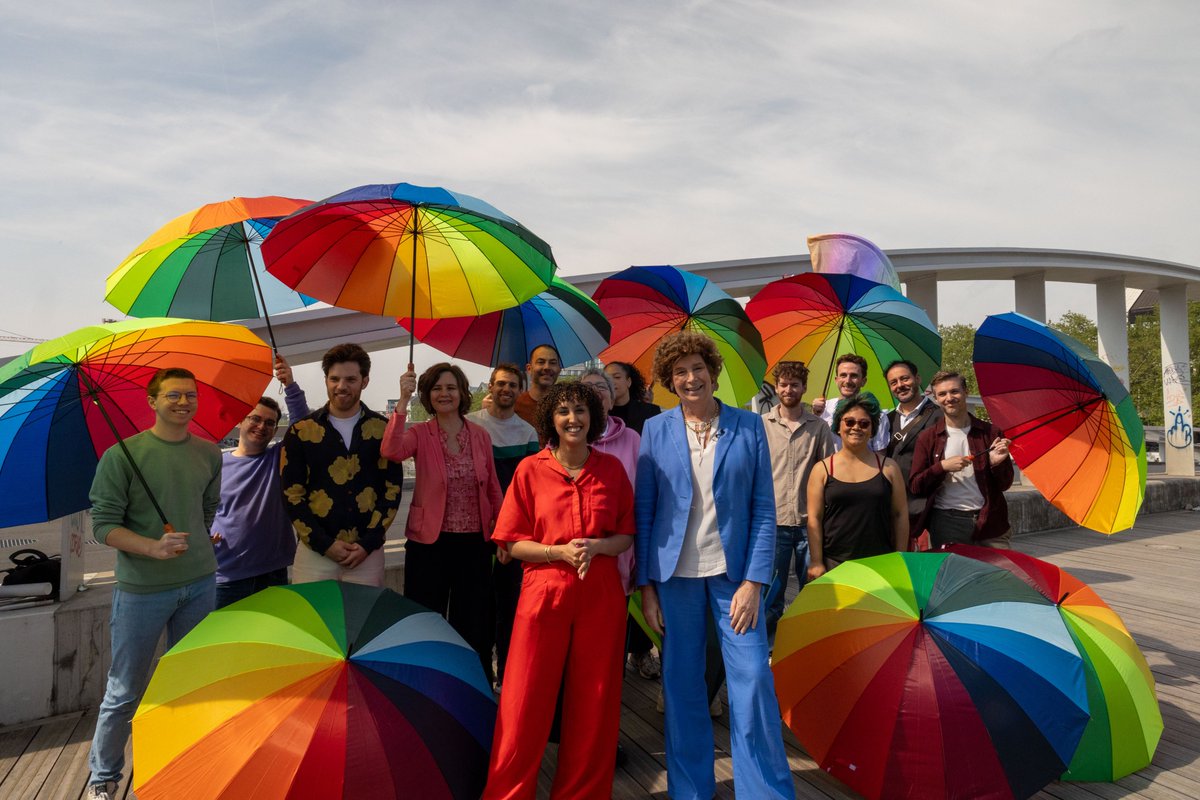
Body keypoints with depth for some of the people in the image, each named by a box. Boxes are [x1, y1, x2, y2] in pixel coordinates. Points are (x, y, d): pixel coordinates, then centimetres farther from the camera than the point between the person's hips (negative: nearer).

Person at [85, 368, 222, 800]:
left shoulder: (209, 454, 5)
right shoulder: (122, 455, -9)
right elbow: (103, 524, -11)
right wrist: (153, 547, -24)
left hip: (200, 583, 4)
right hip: (142, 587, -4)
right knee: (124, 692, 7)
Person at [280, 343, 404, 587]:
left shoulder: (383, 430, 1)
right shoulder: (300, 431, 1)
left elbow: (393, 489, 1)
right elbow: (292, 494, 0)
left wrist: (368, 543, -7)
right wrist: (324, 544, -8)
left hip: (368, 552, 0)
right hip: (315, 550, 0)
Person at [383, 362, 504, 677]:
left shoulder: (480, 436, 3)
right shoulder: (420, 435, -4)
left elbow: (493, 489, 9)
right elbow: (391, 451, -27)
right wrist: (403, 400, -32)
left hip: (475, 542, 2)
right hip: (430, 542, -2)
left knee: (473, 624, 14)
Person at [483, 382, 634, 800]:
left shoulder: (611, 468, 3)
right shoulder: (530, 469, -1)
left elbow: (627, 536, 7)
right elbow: (513, 542, -1)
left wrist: (595, 547, -13)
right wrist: (558, 551, -16)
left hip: (600, 596, 2)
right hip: (544, 593, -1)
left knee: (592, 703, 10)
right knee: (526, 703, 4)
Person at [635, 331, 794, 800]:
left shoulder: (748, 427, 0)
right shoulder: (656, 430, 2)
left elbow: (764, 508, -1)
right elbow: (644, 510, 3)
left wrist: (754, 581, -8)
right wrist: (646, 585, -1)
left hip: (733, 572, -1)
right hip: (674, 574, 1)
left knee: (753, 681, -2)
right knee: (682, 686, 9)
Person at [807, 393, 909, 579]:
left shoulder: (888, 468, 8)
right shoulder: (822, 470, 3)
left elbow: (900, 515, 9)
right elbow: (814, 519, 0)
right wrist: (816, 563, -4)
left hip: (880, 563, 1)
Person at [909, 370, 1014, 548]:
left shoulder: (990, 433, 5)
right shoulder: (928, 437, 3)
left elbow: (1005, 484, 8)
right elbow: (915, 487, 0)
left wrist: (996, 463, -11)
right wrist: (942, 466, -13)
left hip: (989, 522, 1)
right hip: (946, 524, -1)